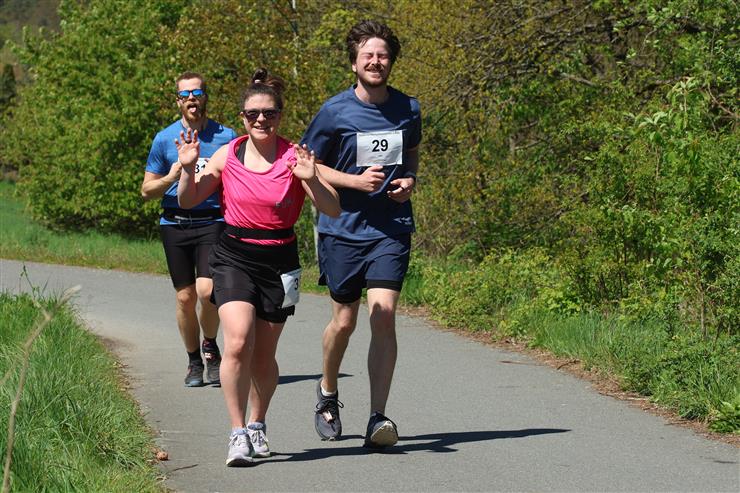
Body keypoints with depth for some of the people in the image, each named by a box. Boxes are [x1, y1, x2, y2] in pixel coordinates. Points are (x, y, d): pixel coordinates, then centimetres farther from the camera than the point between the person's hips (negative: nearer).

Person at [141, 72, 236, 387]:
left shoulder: (226, 137, 5)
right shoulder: (164, 139, 7)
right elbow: (147, 191, 10)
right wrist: (171, 178, -9)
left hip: (212, 222, -1)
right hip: (175, 224, 2)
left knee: (206, 291, -17)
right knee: (185, 297, 3)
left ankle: (211, 346, 9)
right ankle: (194, 361, 19)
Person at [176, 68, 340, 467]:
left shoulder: (295, 158, -5)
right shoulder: (227, 156, 0)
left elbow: (333, 210, -9)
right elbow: (188, 202, 8)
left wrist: (310, 179, -25)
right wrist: (188, 169, -11)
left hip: (279, 262, 0)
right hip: (233, 258, 0)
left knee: (263, 357, 7)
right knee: (238, 342, -21)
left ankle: (257, 424, 33)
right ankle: (238, 434, -14)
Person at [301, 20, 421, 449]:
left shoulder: (408, 109, 5)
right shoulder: (335, 111, -5)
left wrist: (410, 180, 2)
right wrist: (356, 180, -13)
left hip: (392, 228, 1)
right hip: (343, 228, -1)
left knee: (384, 315, -13)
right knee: (345, 320, 8)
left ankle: (379, 418, -13)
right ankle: (328, 393, 37)